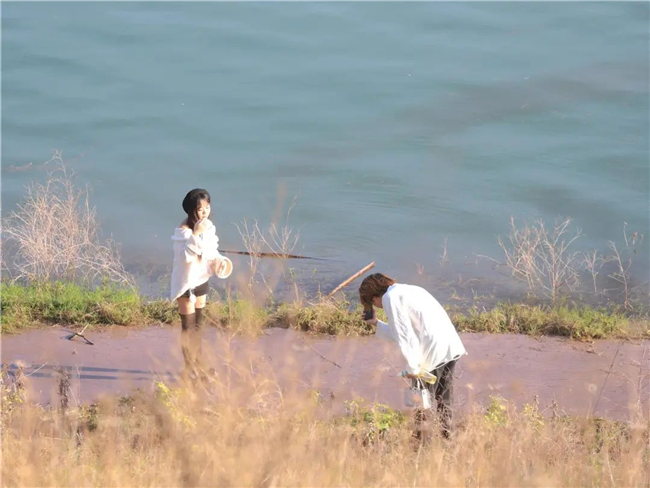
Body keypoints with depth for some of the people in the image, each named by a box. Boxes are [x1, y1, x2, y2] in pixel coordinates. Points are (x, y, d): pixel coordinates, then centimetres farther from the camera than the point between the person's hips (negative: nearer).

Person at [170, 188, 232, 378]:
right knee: (188, 326, -1)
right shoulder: (183, 230, -22)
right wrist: (196, 234, -40)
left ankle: (198, 365, 29)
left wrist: (219, 261, -6)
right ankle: (190, 369, 8)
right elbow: (186, 256, -34)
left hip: (202, 279, 8)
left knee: (198, 324, 18)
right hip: (186, 282, -8)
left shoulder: (208, 226, 0)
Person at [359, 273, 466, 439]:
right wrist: (376, 323, 34)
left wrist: (412, 368, -11)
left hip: (432, 353, -9)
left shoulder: (390, 297, -3)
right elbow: (402, 332, 28)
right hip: (451, 347, 9)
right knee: (443, 401, 16)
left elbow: (404, 335, -11)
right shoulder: (408, 290, 26)